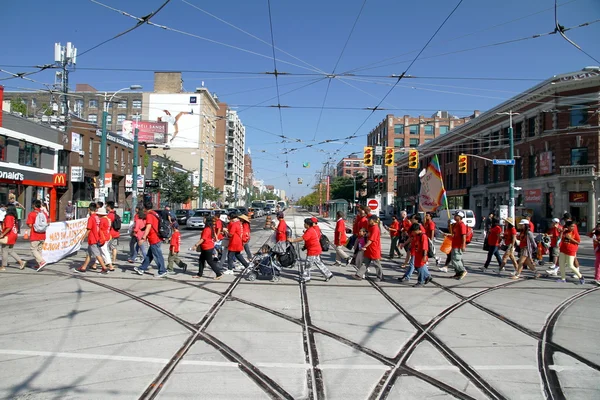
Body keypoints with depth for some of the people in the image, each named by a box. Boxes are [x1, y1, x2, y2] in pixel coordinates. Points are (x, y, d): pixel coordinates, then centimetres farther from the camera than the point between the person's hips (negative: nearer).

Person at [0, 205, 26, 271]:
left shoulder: (8, 217, -18)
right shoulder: (13, 217, 9)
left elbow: (9, 227, -26)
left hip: (8, 237, -9)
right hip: (12, 236, 9)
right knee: (11, 251, 16)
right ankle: (21, 262, 9)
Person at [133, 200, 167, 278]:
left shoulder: (149, 215, -16)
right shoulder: (154, 214, 14)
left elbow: (148, 228, -27)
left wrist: (143, 238, -29)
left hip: (154, 240, -10)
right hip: (156, 238, 10)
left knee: (157, 256, -3)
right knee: (149, 255, 17)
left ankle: (162, 272, 2)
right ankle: (142, 269, 27)